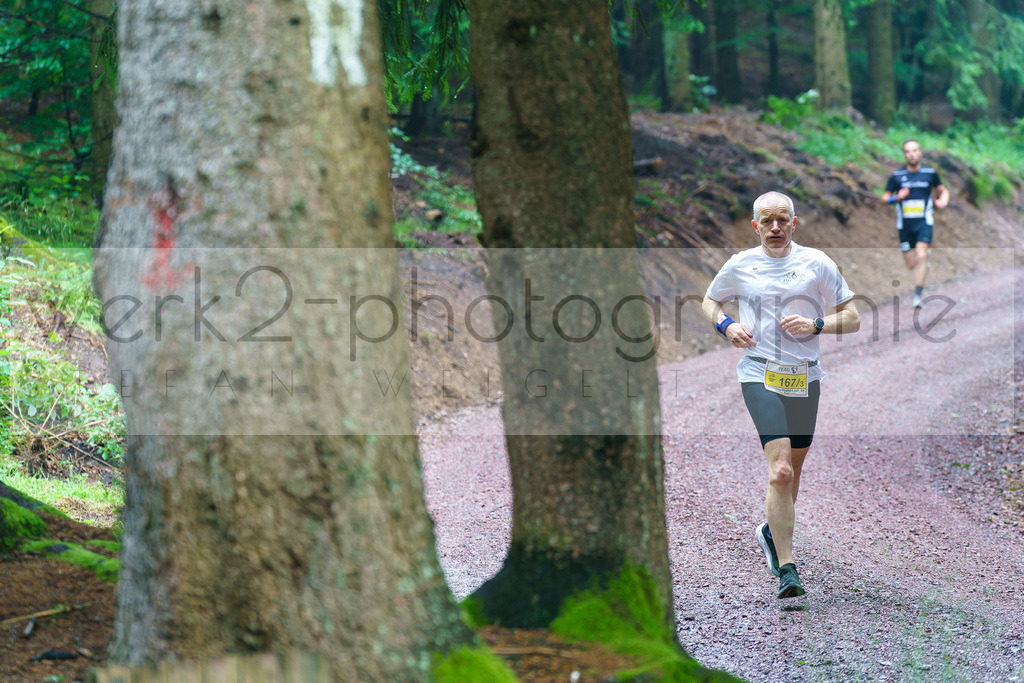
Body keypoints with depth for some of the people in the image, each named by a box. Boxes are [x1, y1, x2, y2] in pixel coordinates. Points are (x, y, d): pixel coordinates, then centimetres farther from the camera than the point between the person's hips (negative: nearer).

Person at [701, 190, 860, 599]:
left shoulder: (817, 263, 4)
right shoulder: (740, 265, 5)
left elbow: (852, 319, 7)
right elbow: (710, 301, 23)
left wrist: (816, 325, -12)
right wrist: (726, 326, 1)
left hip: (805, 377, 2)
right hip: (760, 375, -2)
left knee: (793, 469, 14)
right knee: (780, 470, -18)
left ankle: (772, 533, 44)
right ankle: (786, 570, -19)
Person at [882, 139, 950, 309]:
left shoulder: (930, 173, 3)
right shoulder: (897, 176, 2)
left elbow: (942, 190, 18)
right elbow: (885, 197, 9)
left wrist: (943, 201, -3)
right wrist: (896, 198, -13)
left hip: (923, 222, -2)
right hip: (905, 224, 2)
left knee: (921, 256, -21)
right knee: (910, 264, 6)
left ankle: (917, 295, -22)